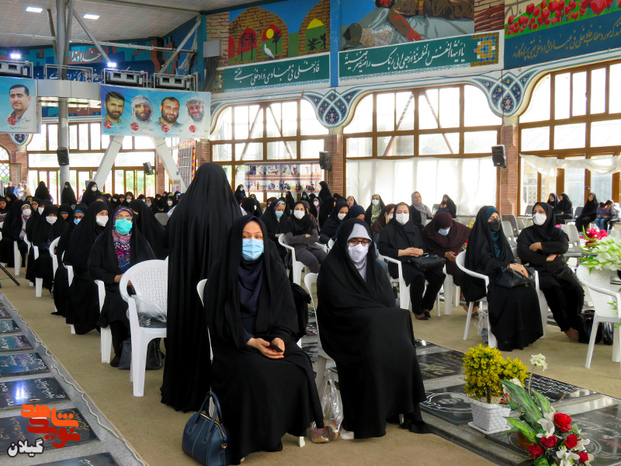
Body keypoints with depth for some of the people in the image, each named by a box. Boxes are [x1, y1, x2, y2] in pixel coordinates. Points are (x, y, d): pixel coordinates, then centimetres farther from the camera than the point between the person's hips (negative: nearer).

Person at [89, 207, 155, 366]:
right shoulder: (103, 241, 11)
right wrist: (115, 278, -10)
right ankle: (120, 352, -18)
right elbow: (93, 269, 4)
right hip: (114, 288, -1)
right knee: (120, 304, -34)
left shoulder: (140, 241, 15)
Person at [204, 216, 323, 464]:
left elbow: (286, 312, 5)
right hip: (235, 340, -3)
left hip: (271, 335, 3)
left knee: (299, 365, -25)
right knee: (255, 371, -33)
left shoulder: (275, 269, 8)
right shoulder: (222, 271, -1)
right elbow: (220, 318, -7)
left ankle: (277, 428, -7)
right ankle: (248, 436, -13)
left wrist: (280, 337, -16)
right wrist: (250, 341, -21)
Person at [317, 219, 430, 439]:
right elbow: (340, 306, -14)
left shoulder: (374, 268, 14)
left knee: (402, 348, -20)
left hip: (379, 325, 5)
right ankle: (366, 418, -19)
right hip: (345, 332, -5)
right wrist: (377, 313, -12)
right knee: (371, 353, -31)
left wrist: (374, 314, -15)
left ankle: (407, 410, -9)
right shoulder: (331, 269, -4)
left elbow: (389, 302, 6)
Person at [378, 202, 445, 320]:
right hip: (400, 263, -5)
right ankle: (417, 310, -15)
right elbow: (382, 249, -5)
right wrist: (403, 252, -13)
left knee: (438, 275, -19)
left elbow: (425, 245, 19)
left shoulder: (414, 228, 23)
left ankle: (425, 306, -1)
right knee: (418, 277, -35)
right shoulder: (389, 229, 6)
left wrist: (421, 251, -6)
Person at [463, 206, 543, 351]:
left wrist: (517, 266, -6)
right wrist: (510, 266, -19)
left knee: (528, 290, -21)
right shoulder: (478, 237, -4)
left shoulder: (499, 236, 19)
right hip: (485, 279, -7)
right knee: (512, 294, -32)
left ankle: (523, 335, -17)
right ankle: (506, 338, -25)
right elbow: (484, 261, -15)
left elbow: (509, 258, 17)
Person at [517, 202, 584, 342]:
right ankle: (566, 327, -14)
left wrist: (539, 245, -10)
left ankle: (574, 323, -6)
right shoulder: (527, 233, 10)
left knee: (577, 290, -27)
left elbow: (564, 246, -7)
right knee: (555, 290, -33)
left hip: (560, 268, 3)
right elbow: (522, 253, -7)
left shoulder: (557, 232, 15)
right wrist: (546, 258, -8)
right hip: (540, 271, -2)